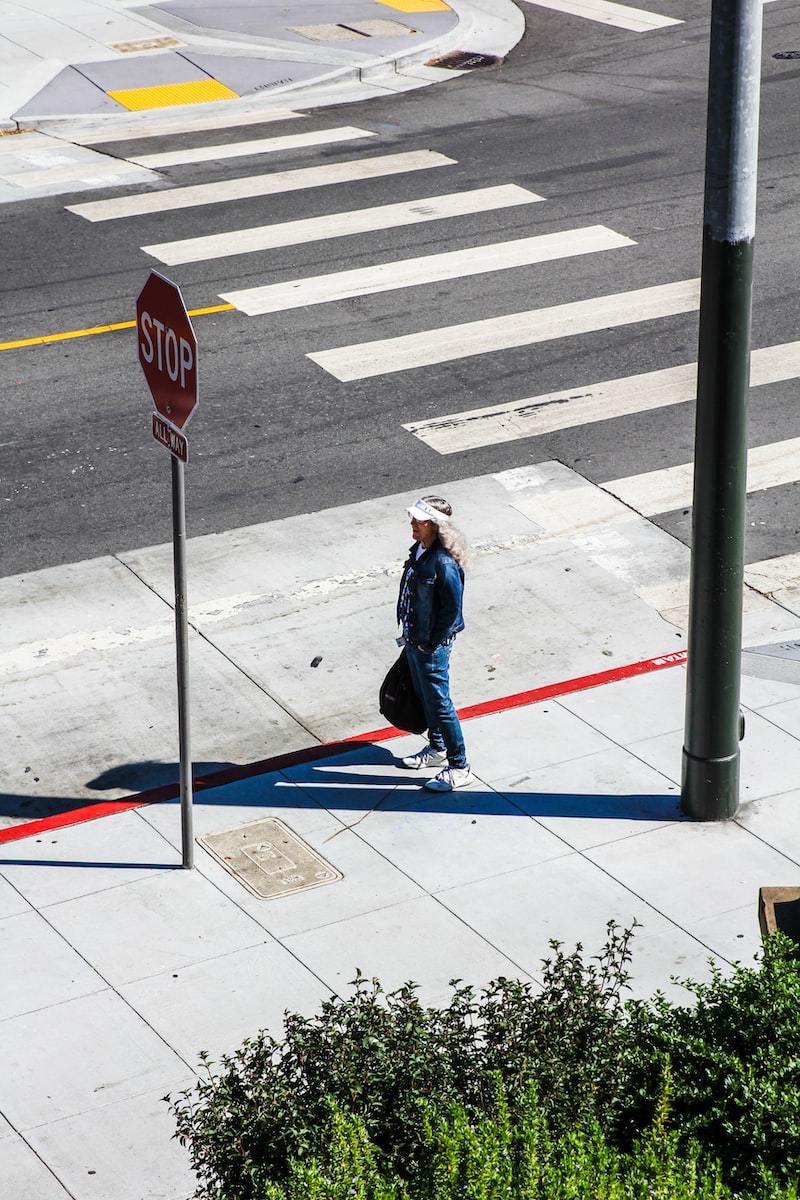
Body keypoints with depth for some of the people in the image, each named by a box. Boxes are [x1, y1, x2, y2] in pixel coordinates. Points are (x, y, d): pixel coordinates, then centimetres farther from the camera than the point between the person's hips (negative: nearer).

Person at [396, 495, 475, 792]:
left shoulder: (444, 562, -28)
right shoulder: (420, 549, -1)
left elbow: (452, 609, -23)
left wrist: (431, 644, -16)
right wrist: (409, 634, 14)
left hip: (432, 645, -9)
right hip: (414, 639, 9)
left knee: (439, 704, 1)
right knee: (425, 697, 24)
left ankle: (459, 768, 13)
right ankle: (437, 749, 43)